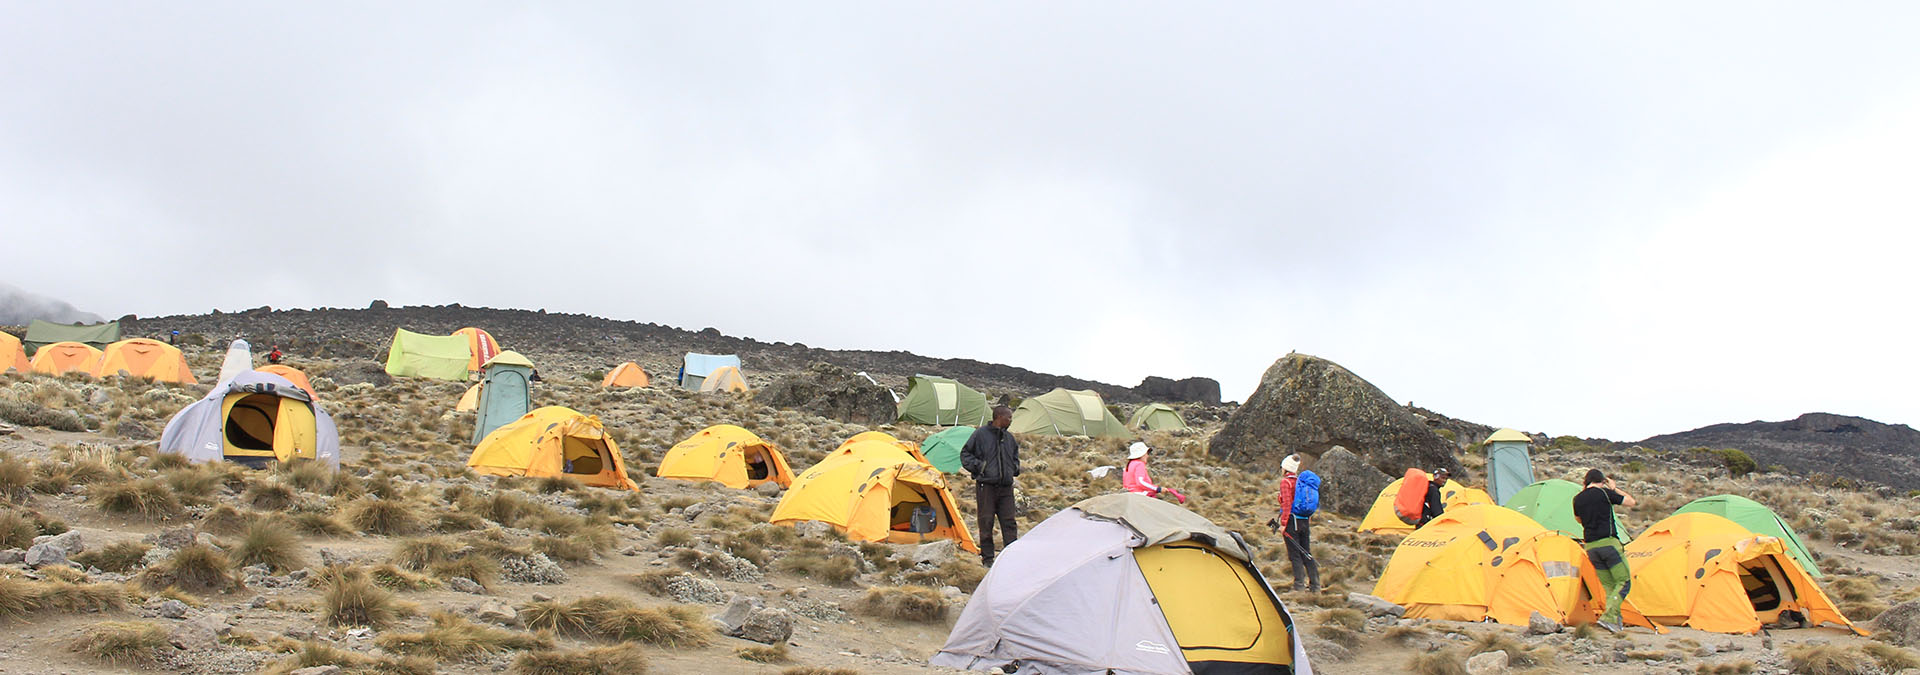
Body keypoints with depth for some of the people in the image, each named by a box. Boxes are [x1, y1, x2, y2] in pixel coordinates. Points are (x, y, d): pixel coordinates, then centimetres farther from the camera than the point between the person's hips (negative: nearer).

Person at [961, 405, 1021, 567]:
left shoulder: (1009, 438, 12)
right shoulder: (980, 434, -4)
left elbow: (1015, 456, 29)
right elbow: (965, 454, 2)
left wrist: (1015, 468, 11)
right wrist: (978, 466, -8)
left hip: (1006, 487, 5)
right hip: (986, 486, -4)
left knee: (1009, 522, 1)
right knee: (986, 522, 0)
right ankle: (987, 558, 9)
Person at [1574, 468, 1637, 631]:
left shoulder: (1577, 499, 9)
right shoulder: (1604, 493, -4)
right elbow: (1631, 502, 6)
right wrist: (1615, 488, 19)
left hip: (1590, 547, 6)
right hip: (1608, 543, -6)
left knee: (1609, 585, 12)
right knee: (1624, 581, -1)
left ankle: (1615, 619, 4)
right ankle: (1608, 616, -15)